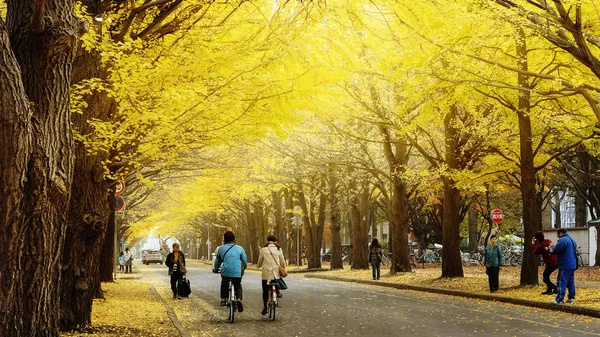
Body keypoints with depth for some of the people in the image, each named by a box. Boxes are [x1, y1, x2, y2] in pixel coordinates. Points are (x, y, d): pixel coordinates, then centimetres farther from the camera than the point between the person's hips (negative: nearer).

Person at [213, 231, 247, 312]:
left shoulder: (221, 249, 9)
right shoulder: (239, 248, 8)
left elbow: (217, 261, 22)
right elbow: (245, 262, 17)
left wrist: (215, 269, 41)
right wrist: (243, 268, 38)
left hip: (225, 272, 1)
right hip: (237, 273, 0)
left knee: (224, 284, 31)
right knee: (238, 286, 21)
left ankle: (223, 299, 25)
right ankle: (239, 299, -3)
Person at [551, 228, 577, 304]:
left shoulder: (562, 240, -15)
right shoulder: (572, 240, 17)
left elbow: (555, 250, -20)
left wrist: (552, 250, 5)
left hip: (565, 266, -9)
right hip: (572, 265, 9)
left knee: (561, 282, -7)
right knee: (571, 282, 14)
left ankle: (559, 300, -8)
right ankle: (571, 298, 17)